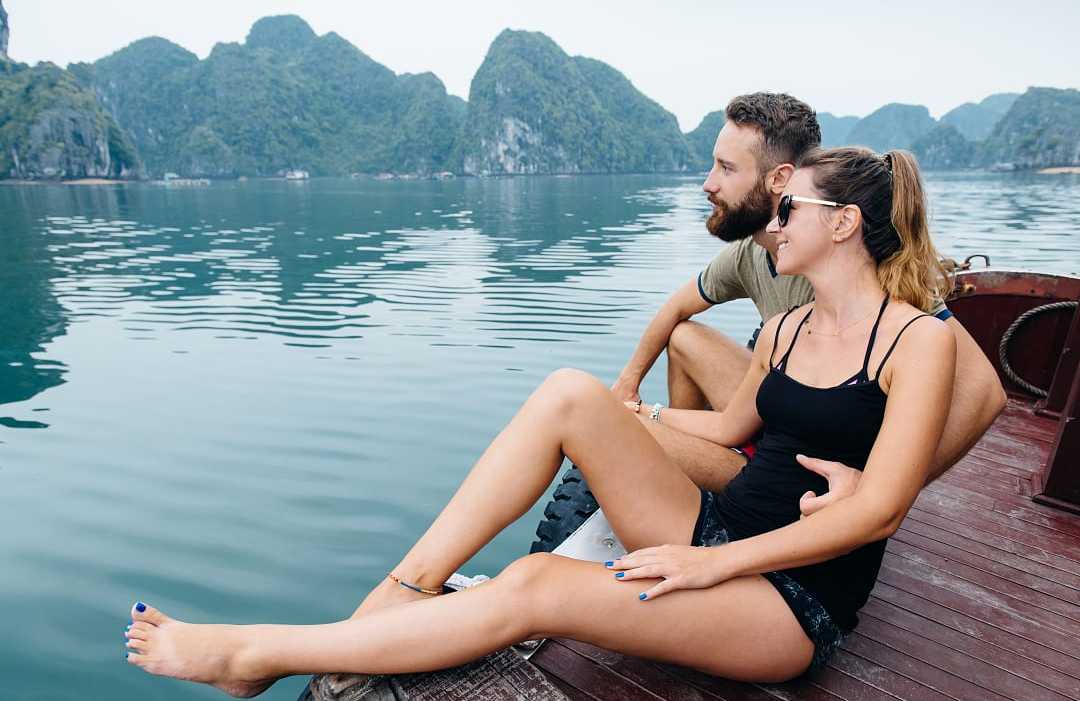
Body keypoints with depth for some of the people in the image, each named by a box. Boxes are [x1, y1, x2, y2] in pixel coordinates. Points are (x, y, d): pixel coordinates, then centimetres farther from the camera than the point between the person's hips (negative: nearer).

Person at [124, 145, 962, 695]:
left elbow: (878, 508, -15)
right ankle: (404, 590, -16)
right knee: (571, 393, -19)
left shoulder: (919, 339, -8)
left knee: (533, 587, -29)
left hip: (795, 602, -5)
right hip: (714, 527, 5)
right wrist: (624, 412, 19)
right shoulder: (787, 328, 10)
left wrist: (716, 561, -20)